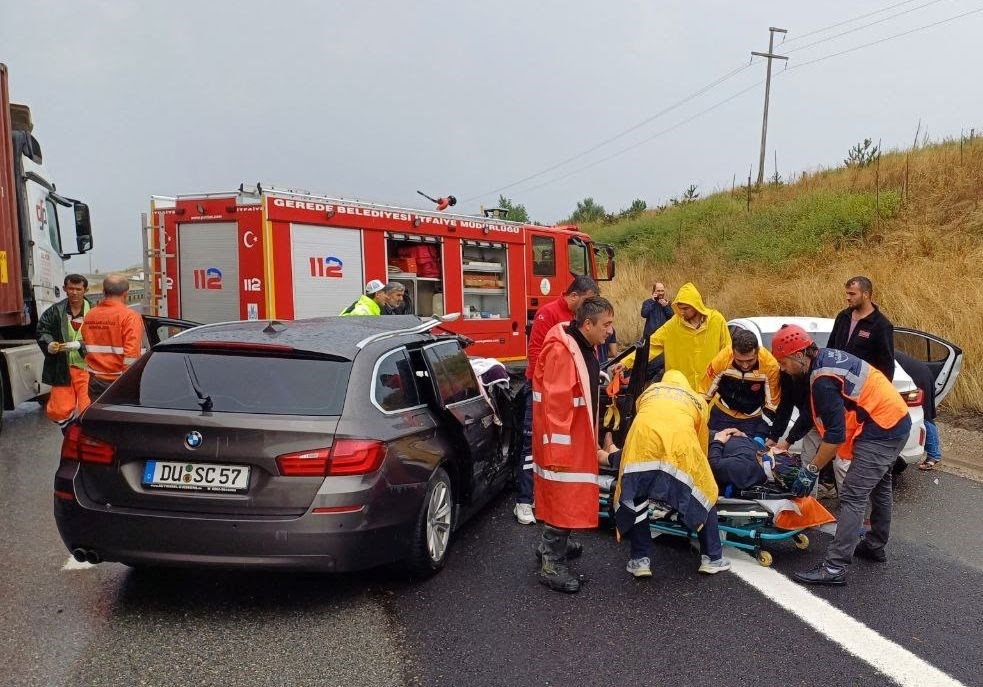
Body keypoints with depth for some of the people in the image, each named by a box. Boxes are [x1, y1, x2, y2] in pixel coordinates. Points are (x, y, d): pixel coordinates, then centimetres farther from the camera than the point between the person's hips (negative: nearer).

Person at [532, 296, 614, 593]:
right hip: (562, 440, -10)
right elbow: (555, 405, -27)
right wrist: (558, 452, -26)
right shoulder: (561, 351, -24)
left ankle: (553, 544, 37)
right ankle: (552, 566, 7)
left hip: (578, 436, 10)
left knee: (568, 494, 20)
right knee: (563, 498, -3)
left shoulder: (585, 346, 8)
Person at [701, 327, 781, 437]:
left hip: (753, 419, -1)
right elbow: (705, 393, -12)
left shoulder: (770, 365, -27)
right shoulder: (722, 358, -27)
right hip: (722, 413, 1)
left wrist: (760, 437, -16)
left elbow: (772, 404, -14)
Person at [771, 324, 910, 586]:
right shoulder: (827, 355, 5)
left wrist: (811, 470, -13)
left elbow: (835, 434, -23)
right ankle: (875, 545, 43)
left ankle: (834, 568, -11)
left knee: (852, 497, -11)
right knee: (878, 486, 25)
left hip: (881, 432, -11)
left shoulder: (823, 381, -24)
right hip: (896, 421, 11)